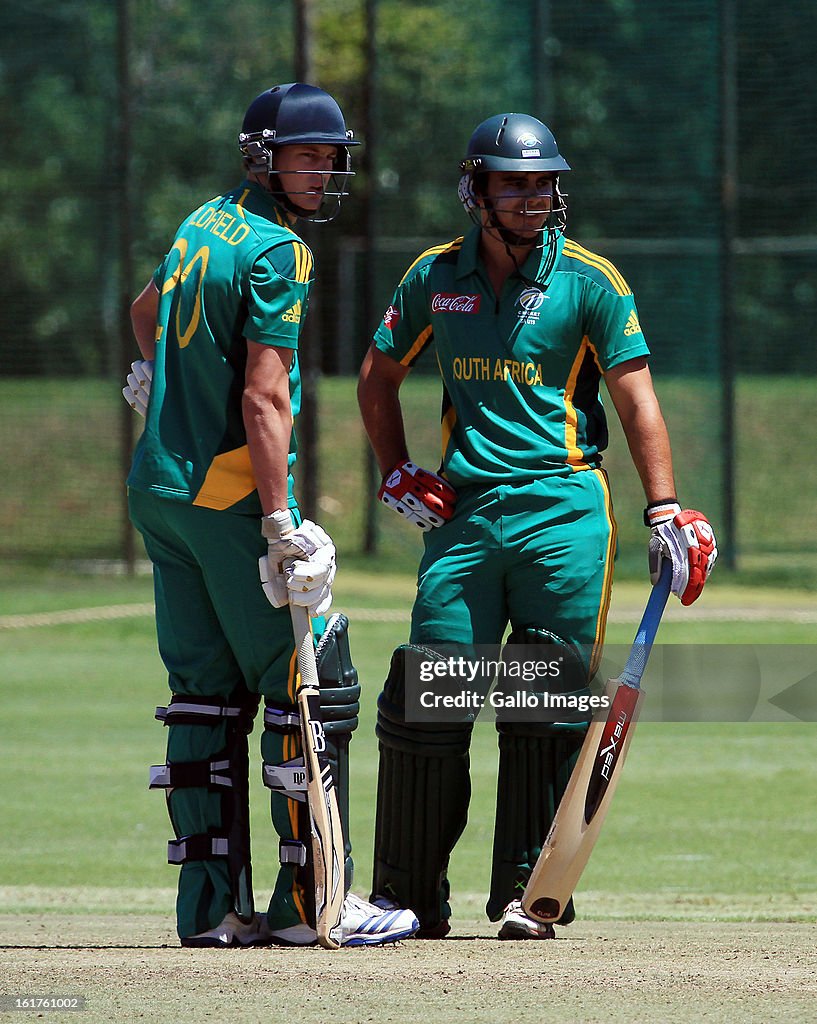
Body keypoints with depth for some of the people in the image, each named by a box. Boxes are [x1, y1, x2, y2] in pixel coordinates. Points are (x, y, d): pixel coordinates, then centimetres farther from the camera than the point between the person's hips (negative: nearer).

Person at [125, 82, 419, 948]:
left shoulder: (204, 222, 13)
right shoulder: (278, 251, -13)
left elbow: (146, 308, 35)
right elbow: (262, 399, -21)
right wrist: (280, 526, -24)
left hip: (157, 485, 9)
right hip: (231, 489, -9)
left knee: (207, 689, 10)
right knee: (313, 682, -4)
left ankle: (210, 904, 8)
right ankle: (309, 901, -5)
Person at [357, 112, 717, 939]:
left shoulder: (589, 280, 2)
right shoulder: (435, 277, 10)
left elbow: (636, 400, -1)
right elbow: (379, 377, 23)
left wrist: (665, 512, -9)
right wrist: (396, 475, 10)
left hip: (563, 507, -2)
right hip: (462, 513, 2)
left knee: (549, 707, -5)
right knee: (427, 700, -3)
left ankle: (527, 893, 1)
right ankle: (410, 896, 6)